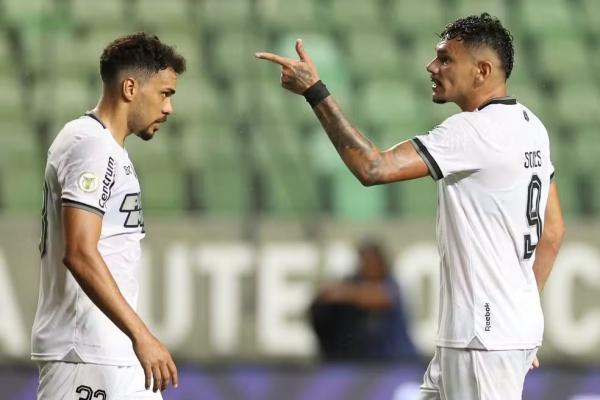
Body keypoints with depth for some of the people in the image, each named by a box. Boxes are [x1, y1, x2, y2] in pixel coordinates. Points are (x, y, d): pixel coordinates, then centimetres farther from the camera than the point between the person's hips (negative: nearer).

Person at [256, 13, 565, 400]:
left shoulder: (476, 131, -19)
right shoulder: (529, 126, 10)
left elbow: (372, 168, -26)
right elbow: (553, 231, 16)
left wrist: (315, 92, -22)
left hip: (486, 337, -10)